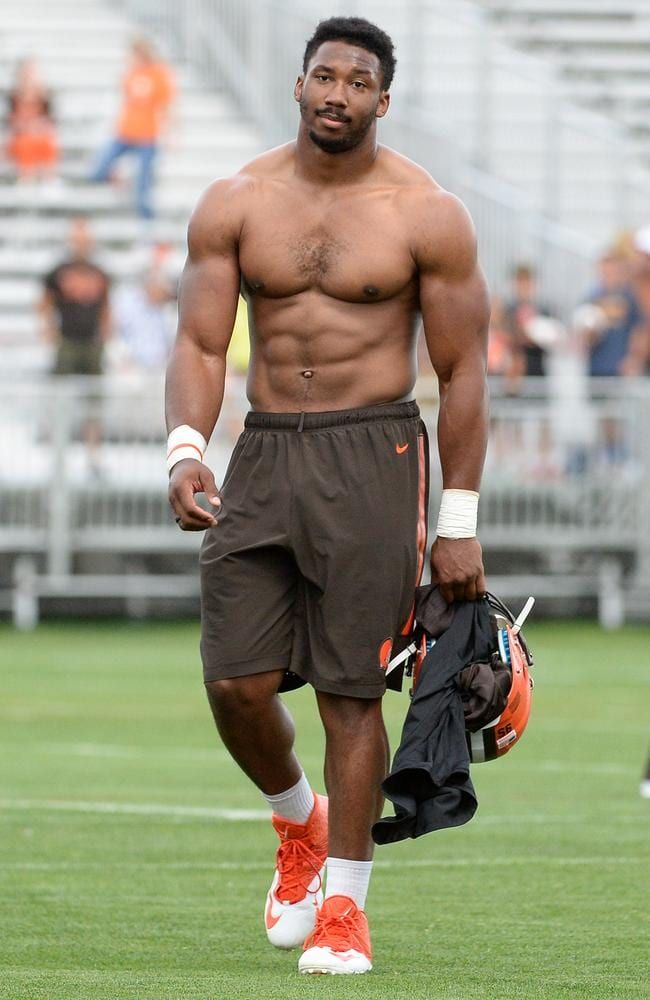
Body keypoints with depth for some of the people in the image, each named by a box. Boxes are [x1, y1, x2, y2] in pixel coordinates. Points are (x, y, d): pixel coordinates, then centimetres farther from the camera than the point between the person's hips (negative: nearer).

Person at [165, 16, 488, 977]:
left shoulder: (428, 214, -2)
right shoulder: (234, 205, 5)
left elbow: (463, 371, 1)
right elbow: (201, 343, 4)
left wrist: (459, 521, -3)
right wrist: (186, 448, -16)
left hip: (373, 458, -3)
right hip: (262, 455, 3)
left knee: (350, 689, -5)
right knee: (237, 681, -5)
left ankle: (343, 907, 6)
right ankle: (298, 820, 26)